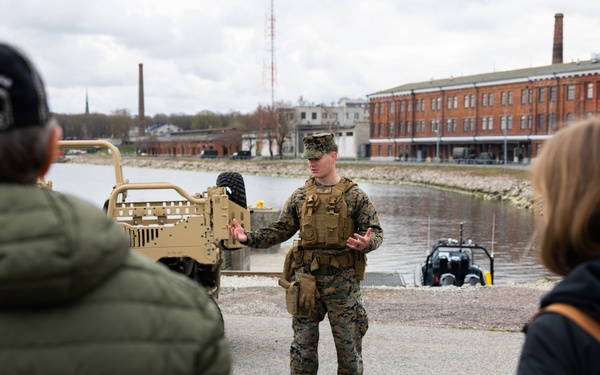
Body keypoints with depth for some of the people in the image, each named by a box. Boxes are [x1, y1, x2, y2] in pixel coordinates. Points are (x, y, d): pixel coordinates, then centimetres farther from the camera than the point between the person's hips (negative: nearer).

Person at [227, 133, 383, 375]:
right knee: (303, 343, 8)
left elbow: (376, 232, -2)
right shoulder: (300, 196, 6)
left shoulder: (354, 196, -2)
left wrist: (366, 243, -25)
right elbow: (279, 231, 8)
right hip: (307, 278, 3)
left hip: (343, 280, -2)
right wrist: (248, 238, -5)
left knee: (348, 344, 5)